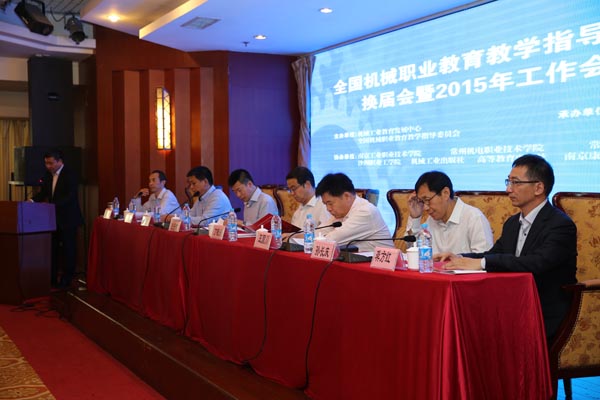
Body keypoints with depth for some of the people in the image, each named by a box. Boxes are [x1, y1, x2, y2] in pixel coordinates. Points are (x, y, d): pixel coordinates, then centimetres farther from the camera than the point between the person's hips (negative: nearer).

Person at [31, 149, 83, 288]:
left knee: (68, 249, 2)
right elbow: (43, 192, 13)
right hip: (53, 218, 7)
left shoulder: (71, 174, -13)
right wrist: (33, 200, -7)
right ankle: (52, 278, 18)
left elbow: (71, 196, -22)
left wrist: (53, 205, -32)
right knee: (52, 248, 10)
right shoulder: (48, 174, 10)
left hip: (68, 218, -7)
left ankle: (66, 279, 10)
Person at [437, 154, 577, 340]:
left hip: (545, 318, -7)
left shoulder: (561, 225, -13)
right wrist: (459, 258, -7)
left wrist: (481, 262, -30)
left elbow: (537, 263, -28)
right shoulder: (512, 223, 14)